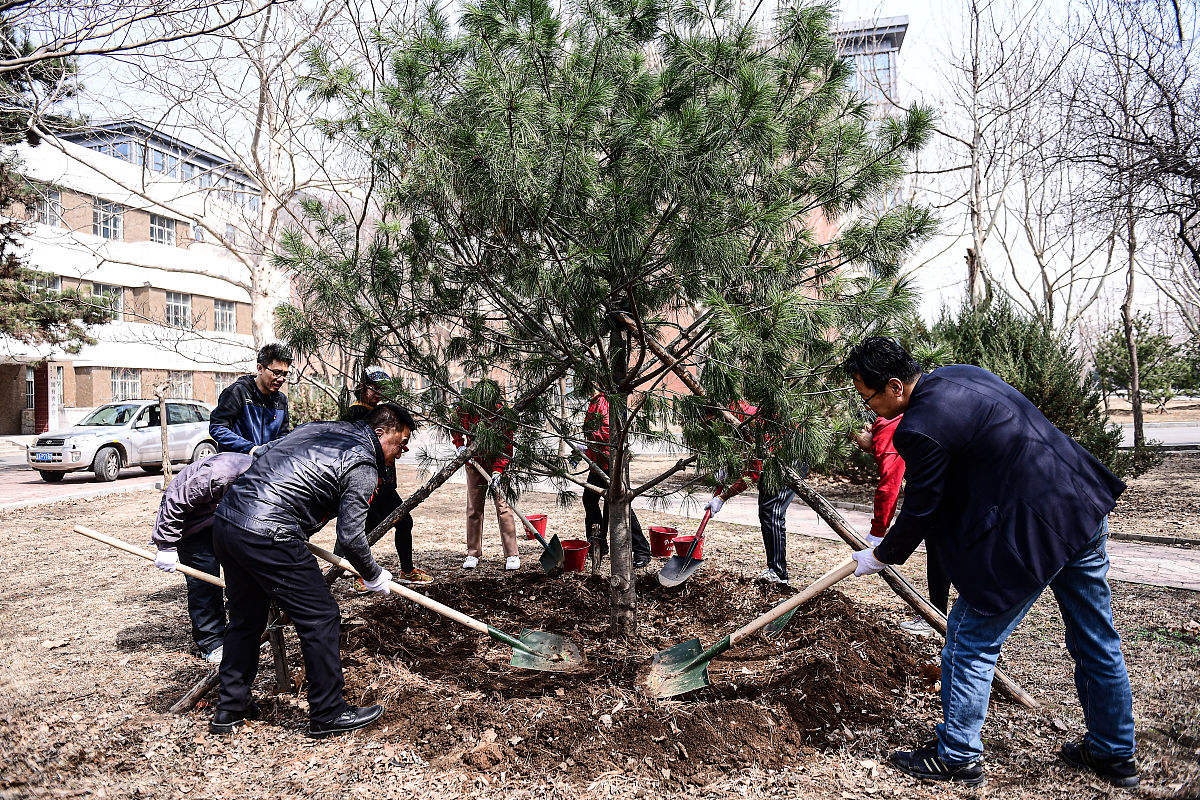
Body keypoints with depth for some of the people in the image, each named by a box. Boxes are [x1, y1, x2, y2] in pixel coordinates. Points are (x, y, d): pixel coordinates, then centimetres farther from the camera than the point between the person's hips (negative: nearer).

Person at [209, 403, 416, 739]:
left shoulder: (321, 428, 18)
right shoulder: (363, 465, -6)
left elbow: (261, 453, 23)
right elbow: (350, 536, -8)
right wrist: (374, 576, 8)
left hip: (227, 521, 9)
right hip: (267, 537, -9)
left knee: (245, 617, 23)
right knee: (321, 618, 3)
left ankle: (230, 708, 36)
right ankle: (328, 714, 14)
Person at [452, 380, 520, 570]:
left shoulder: (503, 413, -23)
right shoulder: (463, 408, -15)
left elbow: (506, 446, -20)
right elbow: (455, 427, 7)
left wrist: (497, 472, -28)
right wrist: (460, 446, -8)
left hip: (497, 464, -3)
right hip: (474, 463, 3)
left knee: (503, 507, -7)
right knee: (473, 509, 5)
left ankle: (512, 555, -1)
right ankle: (473, 554, 16)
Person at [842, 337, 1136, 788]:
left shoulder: (921, 427, -20)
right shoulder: (959, 374, 8)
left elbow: (920, 511, -10)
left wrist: (878, 558, 7)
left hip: (1033, 531, -10)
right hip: (1087, 508, 10)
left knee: (970, 640, 5)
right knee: (1095, 641, 21)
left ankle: (958, 756, 19)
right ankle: (1114, 755, 39)